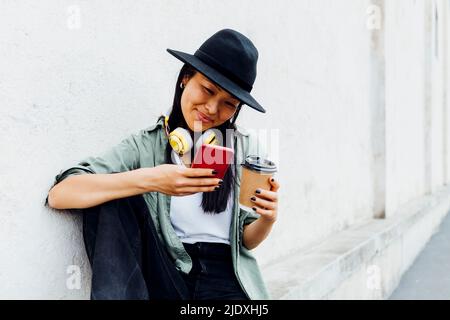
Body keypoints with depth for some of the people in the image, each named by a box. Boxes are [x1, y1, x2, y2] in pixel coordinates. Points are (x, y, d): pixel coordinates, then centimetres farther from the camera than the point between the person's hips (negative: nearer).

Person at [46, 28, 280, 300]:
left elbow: (246, 240, 8)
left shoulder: (247, 148, 2)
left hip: (227, 279, 0)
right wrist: (149, 179, -29)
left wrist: (267, 219, -16)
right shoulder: (148, 146, -3)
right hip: (167, 275, 1)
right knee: (110, 196, -18)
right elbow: (59, 195, -17)